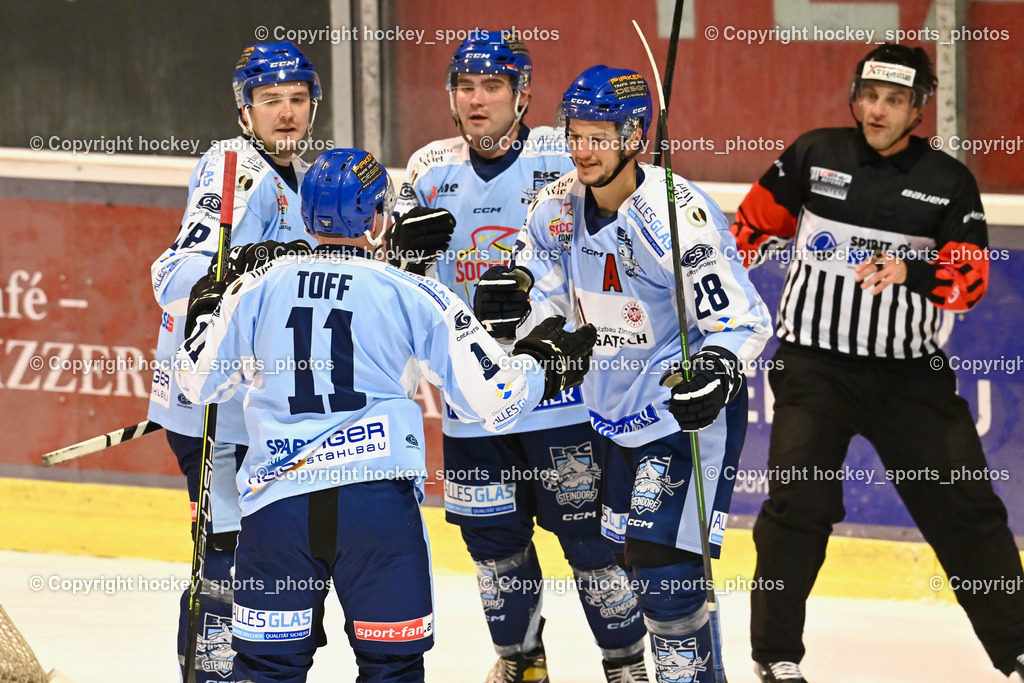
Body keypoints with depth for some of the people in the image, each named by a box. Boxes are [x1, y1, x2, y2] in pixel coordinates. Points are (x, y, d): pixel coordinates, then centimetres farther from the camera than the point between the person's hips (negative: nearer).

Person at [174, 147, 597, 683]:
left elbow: (199, 382, 17)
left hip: (275, 499, 2)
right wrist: (543, 361, 19)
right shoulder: (413, 295, 0)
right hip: (378, 498, -2)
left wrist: (209, 307, 34)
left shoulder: (257, 287, 6)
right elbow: (493, 400, -1)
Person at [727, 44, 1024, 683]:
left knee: (965, 506, 2)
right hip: (816, 365, -1)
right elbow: (758, 223, 12)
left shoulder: (948, 181, -1)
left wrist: (909, 273, -27)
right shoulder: (814, 156, 0)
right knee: (799, 501, -13)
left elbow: (971, 278, -9)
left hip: (911, 372, 1)